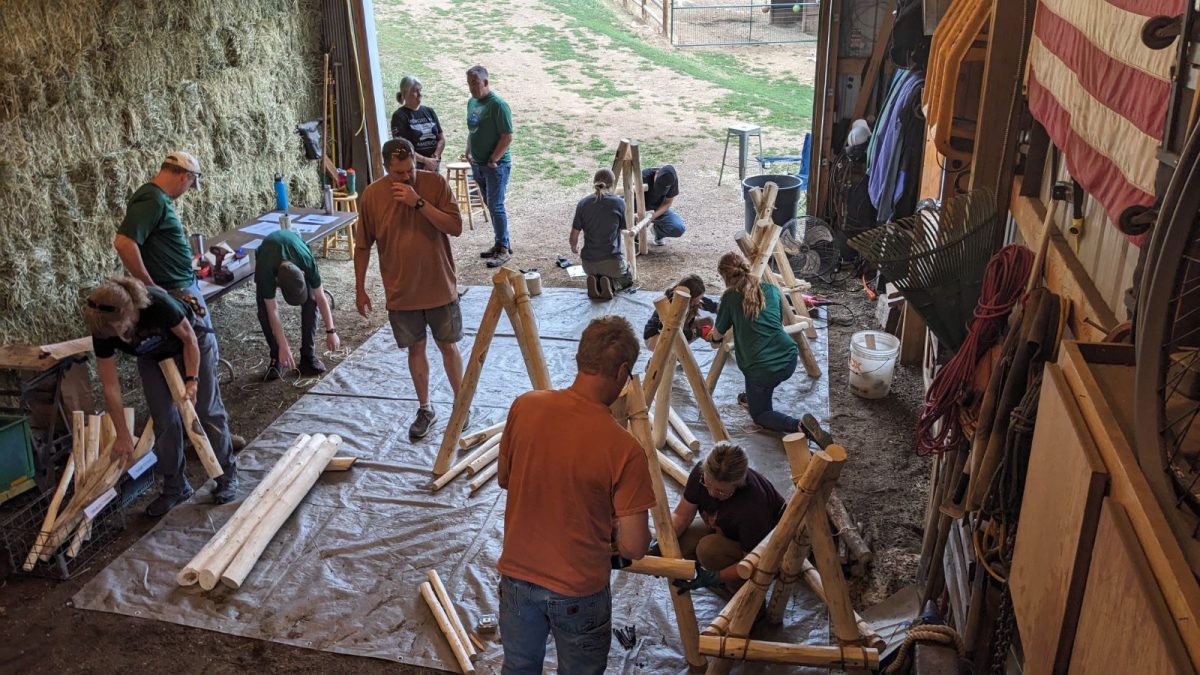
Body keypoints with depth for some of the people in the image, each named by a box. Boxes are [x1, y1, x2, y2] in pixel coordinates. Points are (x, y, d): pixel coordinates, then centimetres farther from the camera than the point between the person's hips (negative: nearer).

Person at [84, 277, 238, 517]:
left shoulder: (159, 305, -41)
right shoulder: (102, 331, -28)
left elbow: (189, 339, -20)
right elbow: (110, 387, -20)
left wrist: (192, 380, -25)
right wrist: (123, 435, -17)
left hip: (193, 345, -3)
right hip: (152, 358, 3)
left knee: (207, 411, -2)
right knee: (164, 420, -2)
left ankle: (227, 475, 13)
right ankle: (175, 487, 12)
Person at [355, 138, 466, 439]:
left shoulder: (436, 183, -11)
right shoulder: (371, 195, -7)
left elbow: (456, 227, -18)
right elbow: (362, 246, 2)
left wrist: (419, 202, -27)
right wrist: (360, 289, 3)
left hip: (439, 287, -1)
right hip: (401, 291, 1)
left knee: (448, 346, 13)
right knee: (416, 349, 14)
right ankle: (425, 409, 30)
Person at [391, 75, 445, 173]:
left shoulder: (429, 111, 12)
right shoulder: (399, 116, -5)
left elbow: (441, 139, 11)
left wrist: (435, 158, -5)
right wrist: (425, 160, -17)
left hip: (433, 168, 5)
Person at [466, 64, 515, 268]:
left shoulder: (498, 104, -15)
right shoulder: (471, 103, 11)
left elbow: (507, 136, -17)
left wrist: (493, 160, -16)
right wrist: (469, 153, 10)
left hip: (496, 165, -8)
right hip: (478, 165, 8)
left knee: (495, 206, -7)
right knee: (491, 205, 13)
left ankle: (503, 249, 1)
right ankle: (501, 243, 23)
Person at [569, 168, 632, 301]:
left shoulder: (583, 204, -3)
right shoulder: (618, 203, -9)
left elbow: (574, 235, 1)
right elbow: (624, 229, 6)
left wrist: (574, 247, 23)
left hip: (588, 263, 3)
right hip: (612, 261, -3)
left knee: (594, 274, 36)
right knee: (627, 278, 29)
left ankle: (595, 282, -1)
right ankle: (611, 284, -5)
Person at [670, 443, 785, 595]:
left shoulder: (752, 506, -39)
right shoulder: (701, 473, -24)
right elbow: (681, 515, -13)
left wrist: (714, 578, -31)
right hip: (727, 531, 7)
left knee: (709, 548, -32)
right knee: (680, 540, -18)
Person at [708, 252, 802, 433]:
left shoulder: (730, 297, -3)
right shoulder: (771, 289, 9)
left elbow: (717, 335, 10)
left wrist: (711, 334, 33)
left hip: (761, 369, -5)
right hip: (790, 360, 5)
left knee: (759, 415, 16)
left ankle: (797, 426, -10)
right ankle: (753, 397, 40)